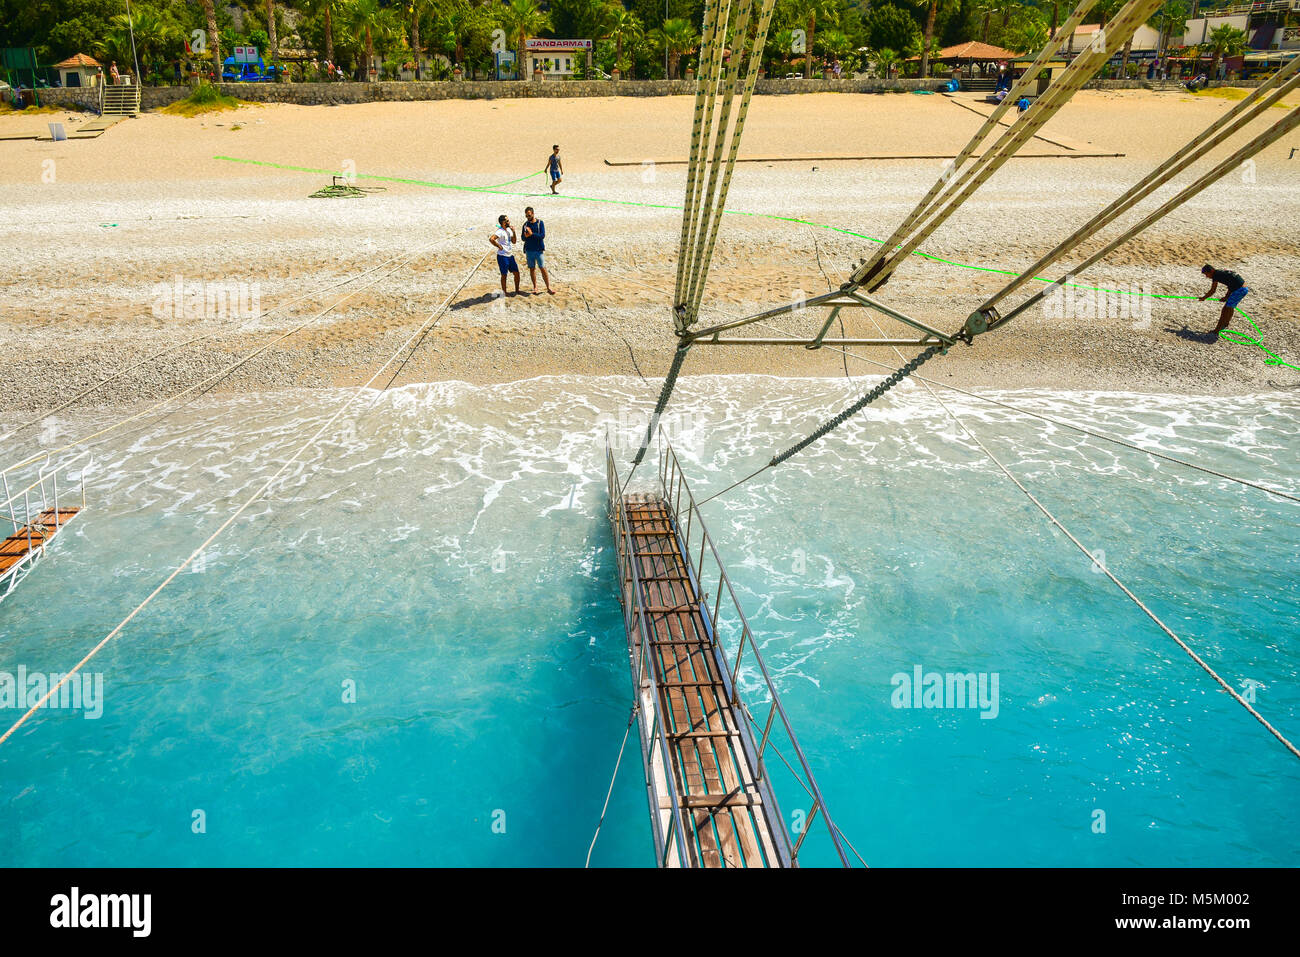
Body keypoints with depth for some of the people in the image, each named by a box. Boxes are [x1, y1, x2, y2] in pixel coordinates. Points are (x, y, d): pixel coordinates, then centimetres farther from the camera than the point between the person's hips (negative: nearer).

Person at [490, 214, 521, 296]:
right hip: (502, 256, -8)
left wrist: (513, 231, 0)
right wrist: (499, 246, -21)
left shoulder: (508, 229, 9)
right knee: (504, 275, 2)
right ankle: (504, 292, 15)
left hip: (510, 255, 8)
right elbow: (491, 239, -31)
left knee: (516, 272, 11)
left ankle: (517, 290, 26)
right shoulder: (500, 231, -17)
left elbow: (513, 241, 14)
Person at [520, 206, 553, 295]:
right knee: (532, 269, 7)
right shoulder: (525, 224, 7)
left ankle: (548, 287, 1)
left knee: (543, 268, -6)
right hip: (529, 250, 4)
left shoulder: (540, 223, -3)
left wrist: (532, 234, -19)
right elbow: (523, 238, 8)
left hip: (538, 250, -3)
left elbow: (542, 236, -13)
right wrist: (525, 236, -15)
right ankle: (535, 287, 17)